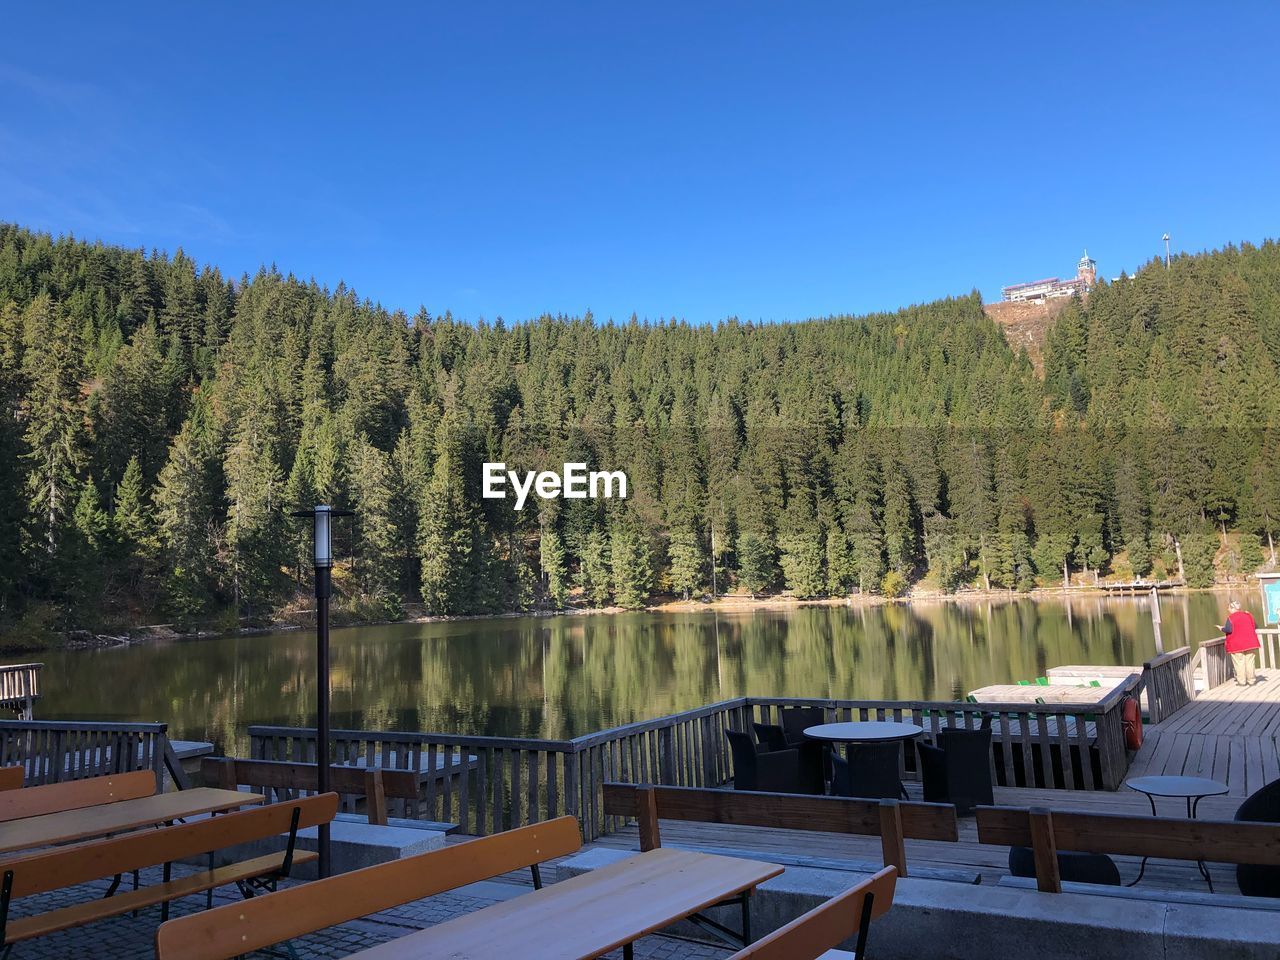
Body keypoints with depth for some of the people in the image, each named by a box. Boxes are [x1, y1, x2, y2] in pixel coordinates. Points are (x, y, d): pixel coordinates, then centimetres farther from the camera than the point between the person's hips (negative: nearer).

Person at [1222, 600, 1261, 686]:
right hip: (1250, 643, 5)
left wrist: (1222, 628, 1)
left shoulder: (1231, 617, -12)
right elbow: (1255, 626, 13)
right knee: (1250, 661, 11)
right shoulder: (1248, 614, 7)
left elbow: (1228, 630, -18)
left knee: (1239, 662, 1)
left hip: (1237, 645, -5)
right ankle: (1251, 680, 16)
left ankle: (1242, 681, 2)